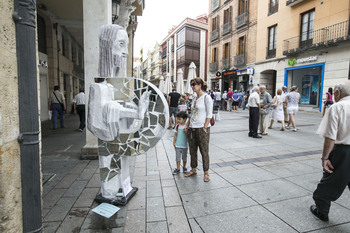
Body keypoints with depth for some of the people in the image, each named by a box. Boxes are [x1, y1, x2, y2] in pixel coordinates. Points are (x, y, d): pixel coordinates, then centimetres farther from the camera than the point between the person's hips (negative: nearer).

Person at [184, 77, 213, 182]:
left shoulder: (206, 98, -7)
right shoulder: (194, 99, 14)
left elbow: (209, 115, -11)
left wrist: (205, 128, -15)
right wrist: (187, 125, 14)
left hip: (202, 128, -7)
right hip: (192, 128, 7)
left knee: (204, 151, 2)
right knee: (192, 151, 14)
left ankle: (206, 173, 16)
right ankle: (193, 169, 30)